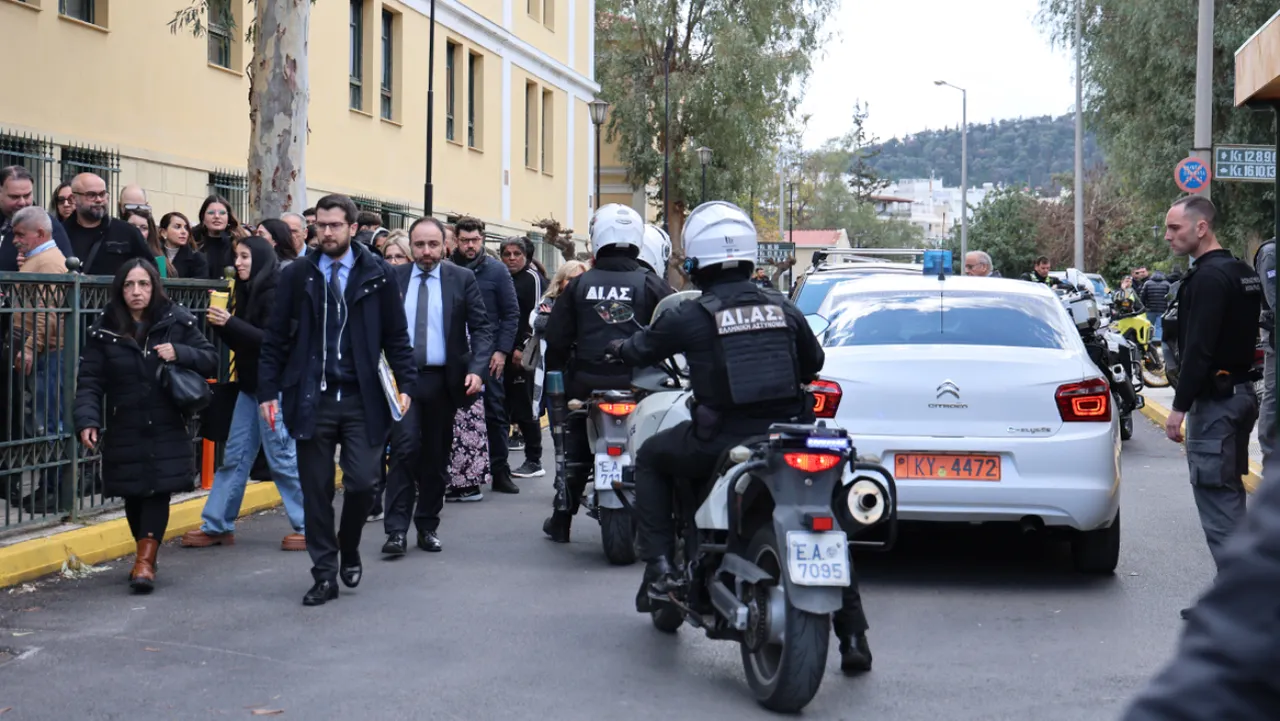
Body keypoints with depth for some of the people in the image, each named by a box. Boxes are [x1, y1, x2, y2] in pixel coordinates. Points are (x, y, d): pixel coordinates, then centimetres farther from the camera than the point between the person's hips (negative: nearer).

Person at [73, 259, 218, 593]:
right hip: (125, 430, 1)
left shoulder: (177, 321, 0)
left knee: (158, 490, -10)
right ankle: (146, 555, 24)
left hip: (167, 428, -1)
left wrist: (179, 353, -15)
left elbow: (211, 359, 4)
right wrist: (87, 420, -16)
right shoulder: (104, 330, 0)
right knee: (133, 494, 6)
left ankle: (145, 559, -9)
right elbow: (90, 381, -2)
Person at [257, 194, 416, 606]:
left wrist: (405, 384, -3)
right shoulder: (297, 276, 4)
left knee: (362, 482, -5)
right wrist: (268, 391, -1)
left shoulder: (377, 274, 3)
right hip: (312, 399, 1)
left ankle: (349, 549, 25)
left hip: (362, 399, -1)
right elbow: (275, 339, 5)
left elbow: (396, 336, 6)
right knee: (316, 491, 4)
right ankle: (325, 575, 15)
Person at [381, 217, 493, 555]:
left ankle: (427, 527, 21)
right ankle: (396, 530, -10)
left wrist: (476, 369, -13)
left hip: (443, 379, 1)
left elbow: (481, 327, 1)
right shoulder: (392, 278, 3)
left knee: (436, 456, 9)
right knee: (405, 448, -13)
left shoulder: (462, 279, 2)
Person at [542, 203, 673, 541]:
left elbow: (556, 337, 4)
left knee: (576, 450, 17)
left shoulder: (579, 285, 2)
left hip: (587, 384, 2)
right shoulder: (650, 284, -5)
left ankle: (561, 520, 24)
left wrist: (557, 375, 17)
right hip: (637, 383, -2)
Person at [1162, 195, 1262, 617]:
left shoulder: (1209, 278, -16)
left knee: (1216, 496, -8)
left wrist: (1180, 408, -20)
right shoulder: (1241, 273, 15)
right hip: (1240, 392, 10)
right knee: (1228, 495, 14)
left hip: (1214, 401, -10)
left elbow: (1198, 349, -21)